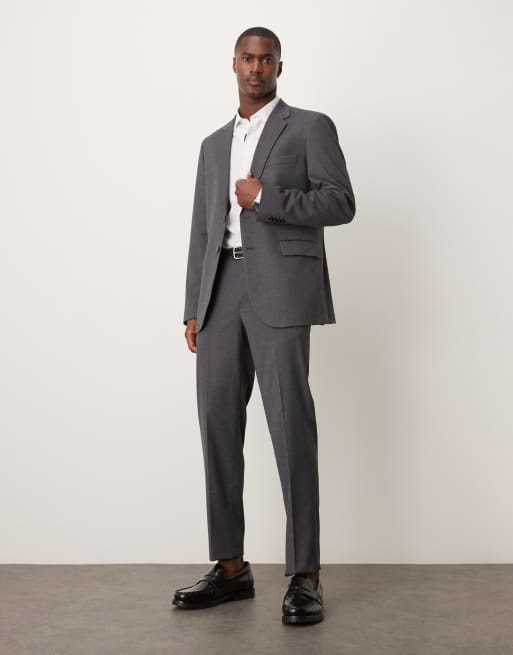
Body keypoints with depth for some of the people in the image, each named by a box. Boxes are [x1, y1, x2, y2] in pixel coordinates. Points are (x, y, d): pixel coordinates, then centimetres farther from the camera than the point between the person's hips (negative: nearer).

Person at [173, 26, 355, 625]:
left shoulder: (310, 127, 8)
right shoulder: (214, 145, 23)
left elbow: (341, 203, -3)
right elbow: (201, 232, 19)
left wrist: (265, 199, -11)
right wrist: (193, 310, 12)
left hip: (280, 289, -5)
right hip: (221, 291, 6)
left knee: (290, 429, -8)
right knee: (218, 425, 3)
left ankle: (304, 576, -2)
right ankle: (231, 567, 13)